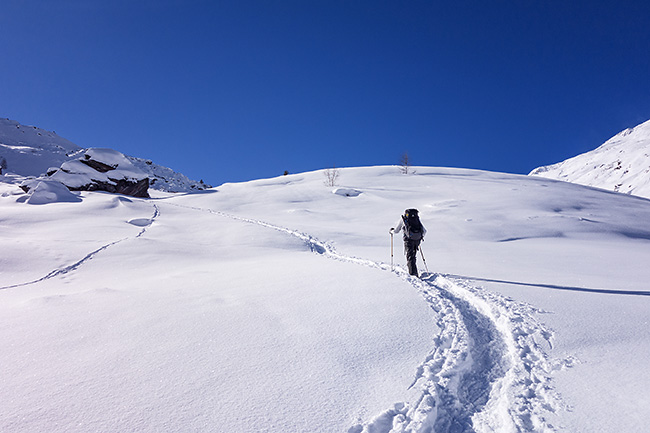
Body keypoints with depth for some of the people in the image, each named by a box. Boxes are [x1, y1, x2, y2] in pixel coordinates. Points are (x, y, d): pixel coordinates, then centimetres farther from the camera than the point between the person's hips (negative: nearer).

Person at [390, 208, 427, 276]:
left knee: (410, 256, -1)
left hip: (409, 238, -3)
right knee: (414, 256, 20)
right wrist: (421, 237, 40)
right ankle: (414, 272, 25)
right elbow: (424, 231, 21)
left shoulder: (403, 218, 16)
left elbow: (396, 231, 17)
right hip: (417, 239, 4)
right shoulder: (417, 218, 24)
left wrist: (391, 230, 39)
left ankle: (413, 274, -13)